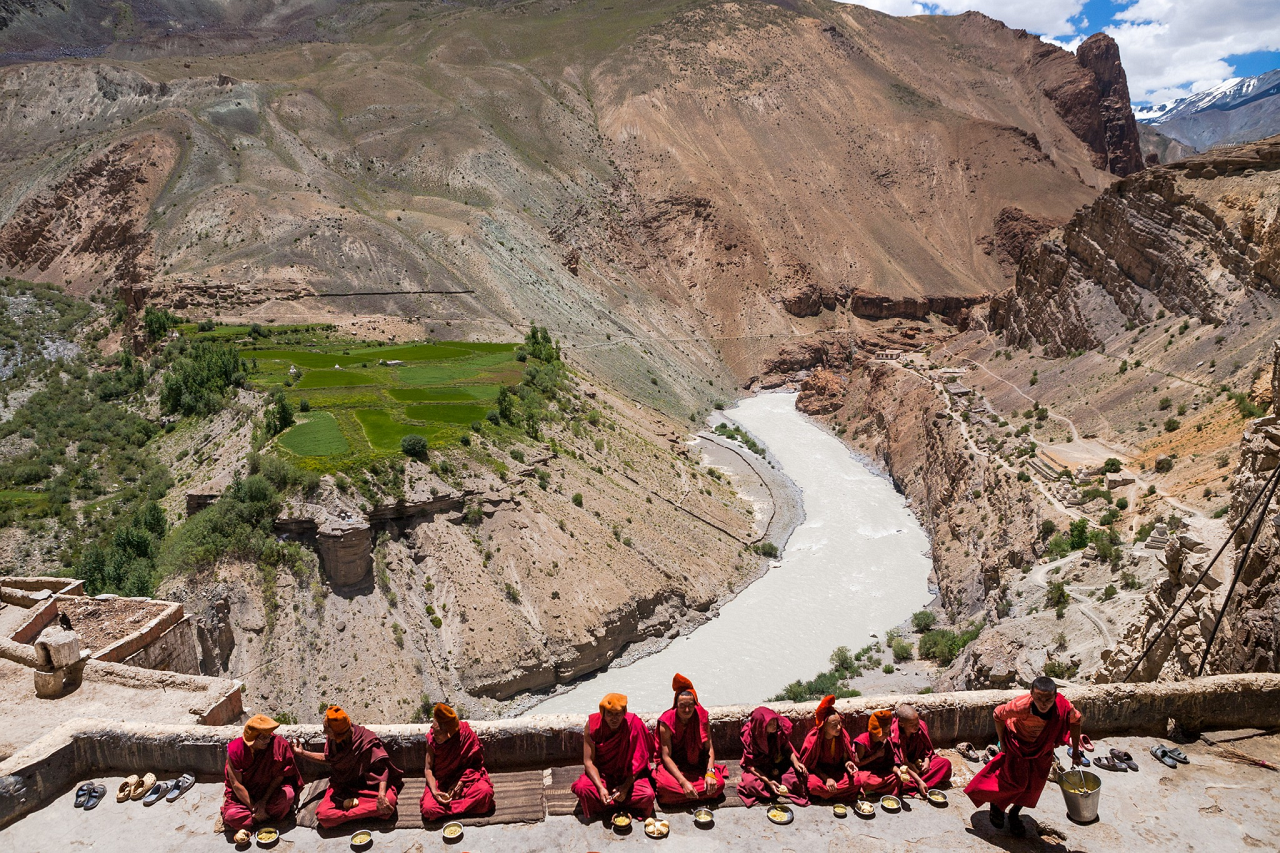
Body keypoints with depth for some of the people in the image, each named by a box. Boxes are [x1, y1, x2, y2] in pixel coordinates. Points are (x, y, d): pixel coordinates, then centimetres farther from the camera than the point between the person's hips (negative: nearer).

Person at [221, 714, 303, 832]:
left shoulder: (278, 744, -19)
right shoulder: (235, 750, -19)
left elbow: (279, 776, -12)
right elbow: (236, 784, -17)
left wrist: (264, 801, -19)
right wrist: (254, 808, -19)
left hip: (270, 792, -1)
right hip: (243, 795, 1)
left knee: (288, 795, -31)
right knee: (231, 817, -28)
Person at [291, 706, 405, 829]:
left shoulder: (365, 740, -21)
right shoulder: (331, 740, -5)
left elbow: (382, 767, -25)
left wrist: (381, 796, -39)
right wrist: (302, 753, 13)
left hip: (366, 786, -4)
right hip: (341, 788, 4)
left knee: (389, 800, -36)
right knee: (322, 815, -30)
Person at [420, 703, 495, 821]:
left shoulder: (466, 735, -20)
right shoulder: (432, 739, -16)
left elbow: (476, 763, -8)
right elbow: (428, 769, -8)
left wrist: (461, 782, -20)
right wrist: (434, 791, -23)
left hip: (464, 777, -1)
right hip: (440, 782, 1)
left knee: (485, 791, -29)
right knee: (428, 808, -28)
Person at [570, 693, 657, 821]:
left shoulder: (634, 724, -19)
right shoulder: (593, 725, -17)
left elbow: (639, 761, -12)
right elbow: (588, 761, -15)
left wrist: (626, 786, -23)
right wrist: (601, 788, -28)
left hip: (629, 776, 0)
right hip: (601, 774, 1)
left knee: (647, 795, -28)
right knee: (582, 788, -30)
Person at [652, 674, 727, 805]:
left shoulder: (701, 717, -10)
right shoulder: (667, 722, -18)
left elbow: (709, 748, -7)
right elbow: (666, 756, -19)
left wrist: (710, 773, -24)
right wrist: (683, 782, -29)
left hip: (697, 764, 3)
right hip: (673, 765, -3)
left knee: (718, 783, -23)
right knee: (665, 785, -35)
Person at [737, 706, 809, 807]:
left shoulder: (781, 728, -20)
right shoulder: (749, 737, -25)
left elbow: (787, 748, -3)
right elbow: (750, 764, -21)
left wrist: (796, 762, -23)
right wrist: (768, 781, -31)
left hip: (780, 764, 2)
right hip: (760, 768, -2)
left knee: (801, 776, -26)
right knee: (749, 783, -32)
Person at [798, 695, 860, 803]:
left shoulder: (843, 735, -11)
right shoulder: (813, 738, -21)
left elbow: (845, 757, 2)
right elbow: (811, 765, -10)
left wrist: (847, 763, -22)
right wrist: (827, 778, -23)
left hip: (837, 771, 4)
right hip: (819, 772, -3)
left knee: (855, 781, -28)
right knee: (814, 784, -37)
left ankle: (825, 794, -12)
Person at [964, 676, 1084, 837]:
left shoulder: (1064, 708, -34)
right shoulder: (1020, 706, -41)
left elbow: (1076, 721, -8)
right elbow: (998, 715, -20)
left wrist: (1075, 751, -1)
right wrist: (1002, 743, -12)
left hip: (1042, 748, 3)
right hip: (1018, 744, -3)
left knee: (1034, 784, 11)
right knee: (1015, 780, 1)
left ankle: (1015, 813, 37)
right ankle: (997, 804, 33)